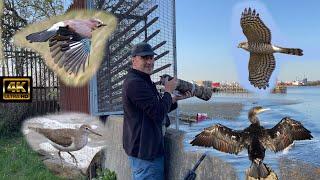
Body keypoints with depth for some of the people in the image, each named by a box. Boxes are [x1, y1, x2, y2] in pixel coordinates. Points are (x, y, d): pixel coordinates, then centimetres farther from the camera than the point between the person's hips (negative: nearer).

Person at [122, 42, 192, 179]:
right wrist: (168, 91, -10)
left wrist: (176, 99, 8)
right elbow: (159, 114, -24)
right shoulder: (135, 83, -21)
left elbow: (154, 108, 18)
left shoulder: (142, 81, 15)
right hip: (145, 152, -11)